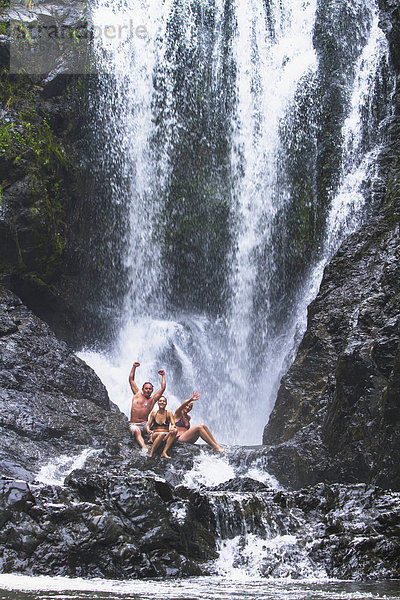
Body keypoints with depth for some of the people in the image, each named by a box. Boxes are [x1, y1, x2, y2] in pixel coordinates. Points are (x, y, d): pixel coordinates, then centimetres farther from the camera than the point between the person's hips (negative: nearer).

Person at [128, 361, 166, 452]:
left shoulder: (152, 399, 11)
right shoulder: (137, 394, 11)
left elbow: (163, 388, 9)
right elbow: (131, 379, 14)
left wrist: (163, 375, 10)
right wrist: (134, 367, 11)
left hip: (145, 424, 4)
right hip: (134, 424, -4)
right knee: (137, 431, -34)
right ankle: (144, 447, -54)